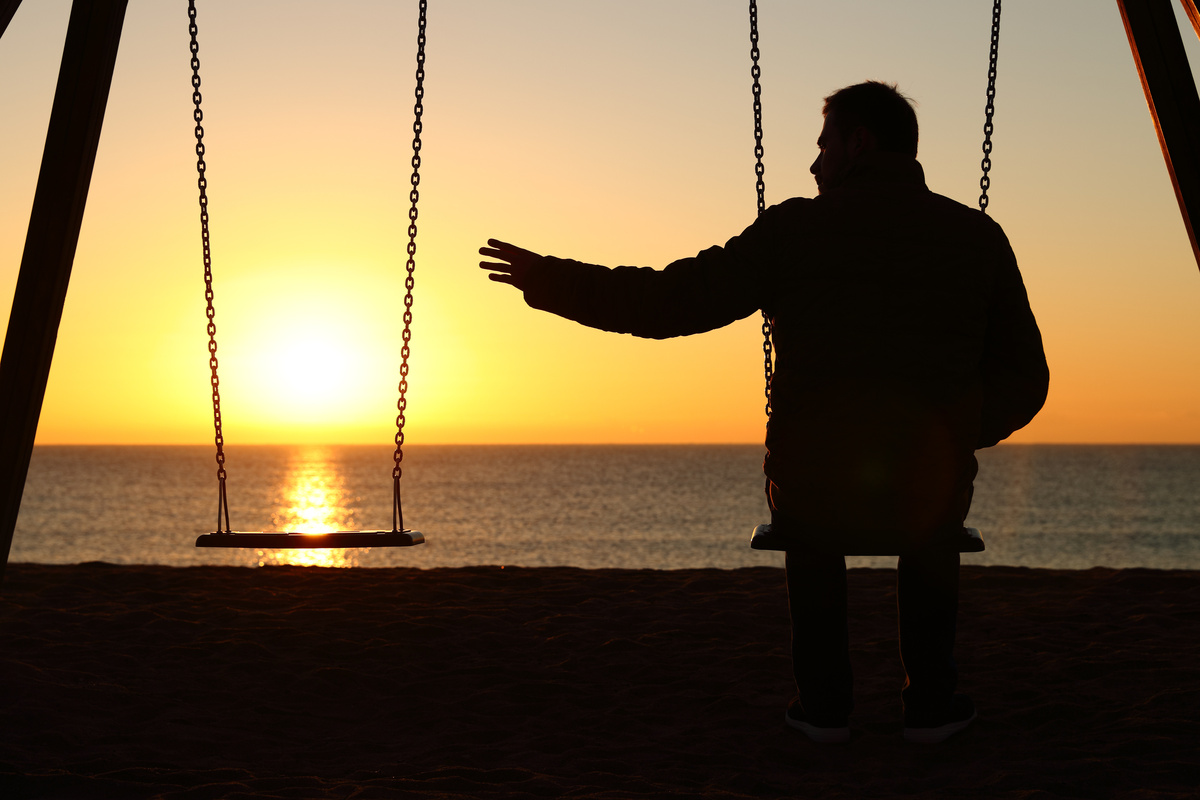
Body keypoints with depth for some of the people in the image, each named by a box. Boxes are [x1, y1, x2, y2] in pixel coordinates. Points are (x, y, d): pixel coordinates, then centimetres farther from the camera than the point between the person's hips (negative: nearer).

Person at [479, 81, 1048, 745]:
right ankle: (929, 701, 32)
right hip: (930, 495, 1)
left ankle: (824, 700, 33)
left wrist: (550, 282, 10)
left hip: (813, 495, -1)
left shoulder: (795, 228, -5)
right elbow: (1024, 384, 3)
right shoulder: (979, 236, 1)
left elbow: (669, 302, -3)